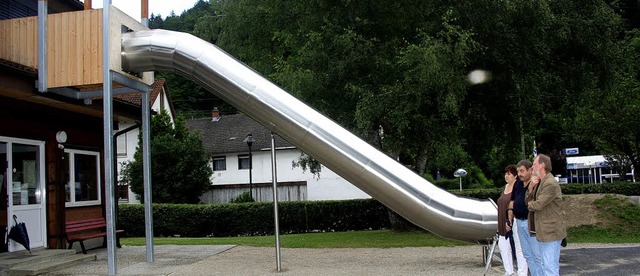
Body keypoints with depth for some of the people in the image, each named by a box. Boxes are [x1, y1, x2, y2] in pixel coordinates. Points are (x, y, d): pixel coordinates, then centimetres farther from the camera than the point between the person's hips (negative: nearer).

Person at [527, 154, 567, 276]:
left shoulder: (551, 184, -19)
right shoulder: (539, 183, 13)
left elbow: (537, 205, -21)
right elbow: (528, 200, 10)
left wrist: (530, 204, 1)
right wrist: (531, 187, -6)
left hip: (551, 233, -10)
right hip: (542, 232, 10)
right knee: (545, 266, 17)